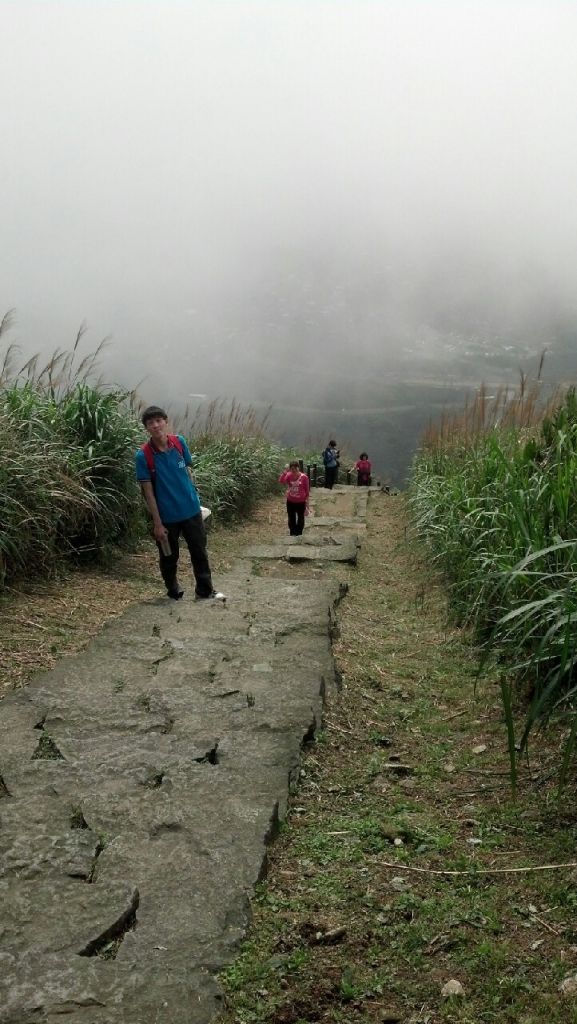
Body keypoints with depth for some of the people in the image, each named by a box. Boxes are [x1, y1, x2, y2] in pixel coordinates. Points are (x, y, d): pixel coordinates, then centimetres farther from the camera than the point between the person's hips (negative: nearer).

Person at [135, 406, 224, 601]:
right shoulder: (143, 455, -16)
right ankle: (174, 591, 34)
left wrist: (194, 496, 12)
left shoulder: (180, 442, -6)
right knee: (169, 557, 13)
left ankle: (205, 590, 26)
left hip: (191, 510, 3)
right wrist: (157, 523, -13)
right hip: (166, 516, -3)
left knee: (199, 552, 12)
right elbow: (148, 492, -13)